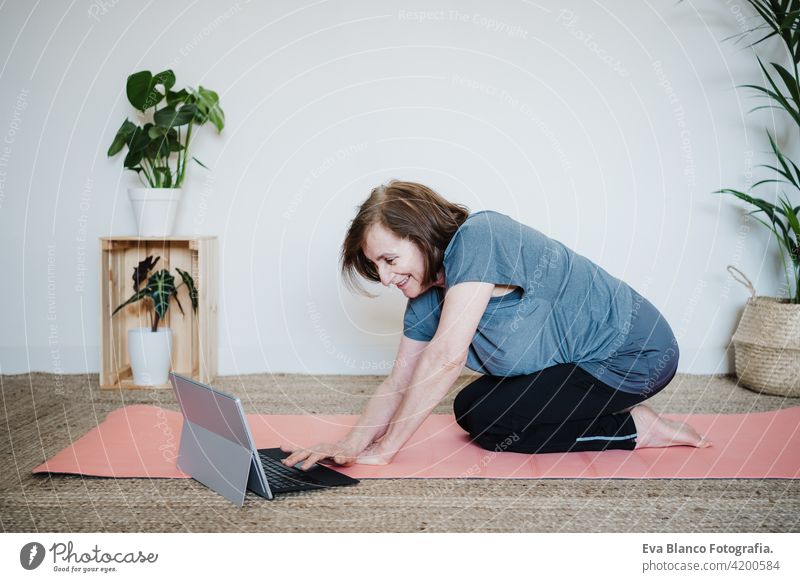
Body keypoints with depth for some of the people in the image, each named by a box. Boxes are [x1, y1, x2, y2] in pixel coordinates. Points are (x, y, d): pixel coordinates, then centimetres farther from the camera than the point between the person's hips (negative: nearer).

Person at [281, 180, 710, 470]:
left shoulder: (478, 236, -28)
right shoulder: (427, 295, 0)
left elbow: (446, 356, -33)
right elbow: (399, 383, 2)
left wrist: (384, 450, -28)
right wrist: (349, 446, -14)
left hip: (634, 354, -9)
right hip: (581, 358, 9)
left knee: (486, 420, -13)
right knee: (469, 408, 7)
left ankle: (635, 429, -2)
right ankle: (613, 415, 12)